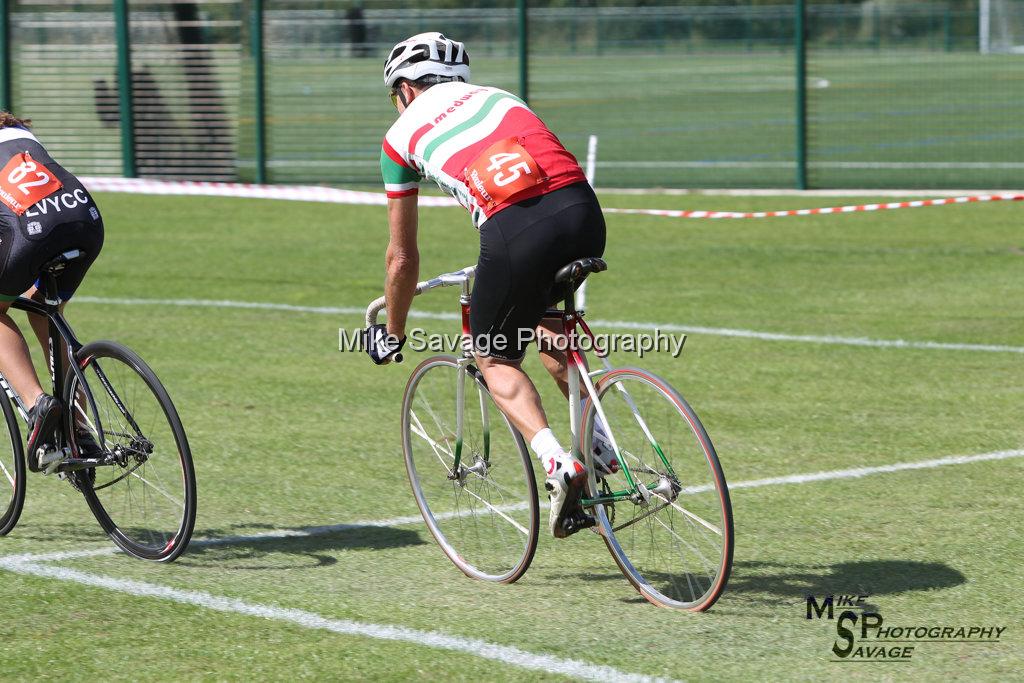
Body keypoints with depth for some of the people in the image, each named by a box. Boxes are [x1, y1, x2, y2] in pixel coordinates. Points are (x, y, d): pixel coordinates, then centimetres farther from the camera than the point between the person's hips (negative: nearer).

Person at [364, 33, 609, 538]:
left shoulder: (402, 135, 21)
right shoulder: (497, 97, 33)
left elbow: (403, 258, 27)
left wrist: (393, 334, 42)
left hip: (514, 230, -4)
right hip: (584, 211, 4)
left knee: (494, 357, 17)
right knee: (547, 315, 33)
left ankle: (557, 463, -4)